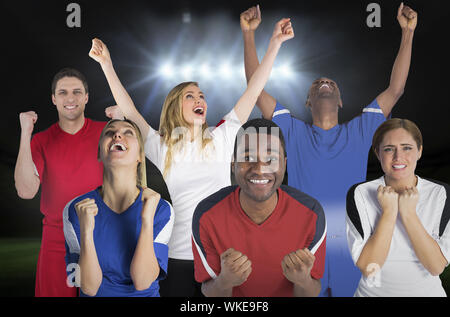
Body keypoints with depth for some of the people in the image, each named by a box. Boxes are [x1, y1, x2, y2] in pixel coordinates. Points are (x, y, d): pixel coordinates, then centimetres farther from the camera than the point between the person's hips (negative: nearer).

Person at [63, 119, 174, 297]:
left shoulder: (161, 210, -8)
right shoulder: (75, 210, -6)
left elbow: (142, 282, -13)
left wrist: (147, 220, -21)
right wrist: (86, 231, -22)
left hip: (144, 295, 0)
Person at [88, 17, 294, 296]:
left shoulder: (221, 140, 5)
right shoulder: (163, 148, 4)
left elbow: (253, 92, 3)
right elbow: (129, 110, -1)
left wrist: (275, 43, 2)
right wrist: (107, 64, -6)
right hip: (177, 255, -1)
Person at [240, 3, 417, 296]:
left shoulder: (359, 132, 10)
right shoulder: (294, 132, 7)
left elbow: (395, 89, 7)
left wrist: (408, 32, 4)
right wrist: (249, 33, -4)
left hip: (350, 248, 1)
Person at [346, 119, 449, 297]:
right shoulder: (360, 194, -14)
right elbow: (366, 267, -19)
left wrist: (408, 214, -23)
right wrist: (389, 212, -24)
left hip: (426, 291, 1)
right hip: (374, 292, -1)